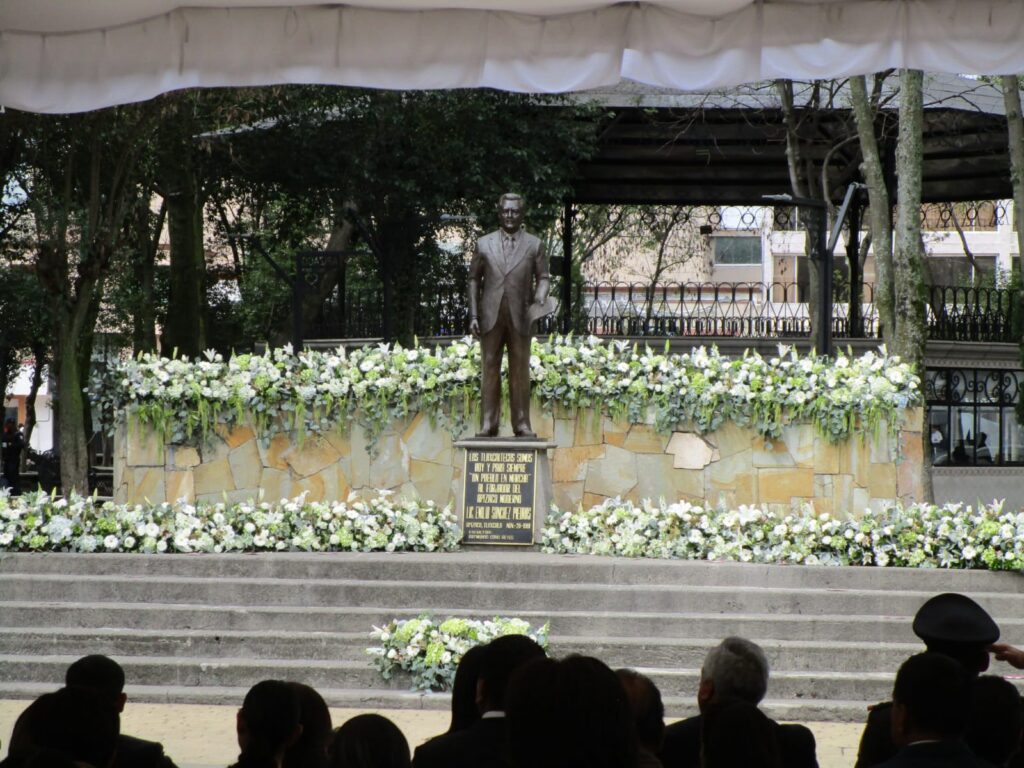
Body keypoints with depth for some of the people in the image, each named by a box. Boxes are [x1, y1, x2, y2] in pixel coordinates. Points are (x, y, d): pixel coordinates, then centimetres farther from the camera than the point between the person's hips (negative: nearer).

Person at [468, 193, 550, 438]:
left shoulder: (534, 245, 9)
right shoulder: (484, 243, 11)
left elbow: (543, 278, 8)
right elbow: (474, 279, 11)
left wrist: (539, 301, -12)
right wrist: (473, 315, 3)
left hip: (520, 317, -1)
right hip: (491, 316, 1)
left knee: (520, 372, 2)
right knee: (489, 370, 1)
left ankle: (522, 424, 6)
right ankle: (488, 424, 3)